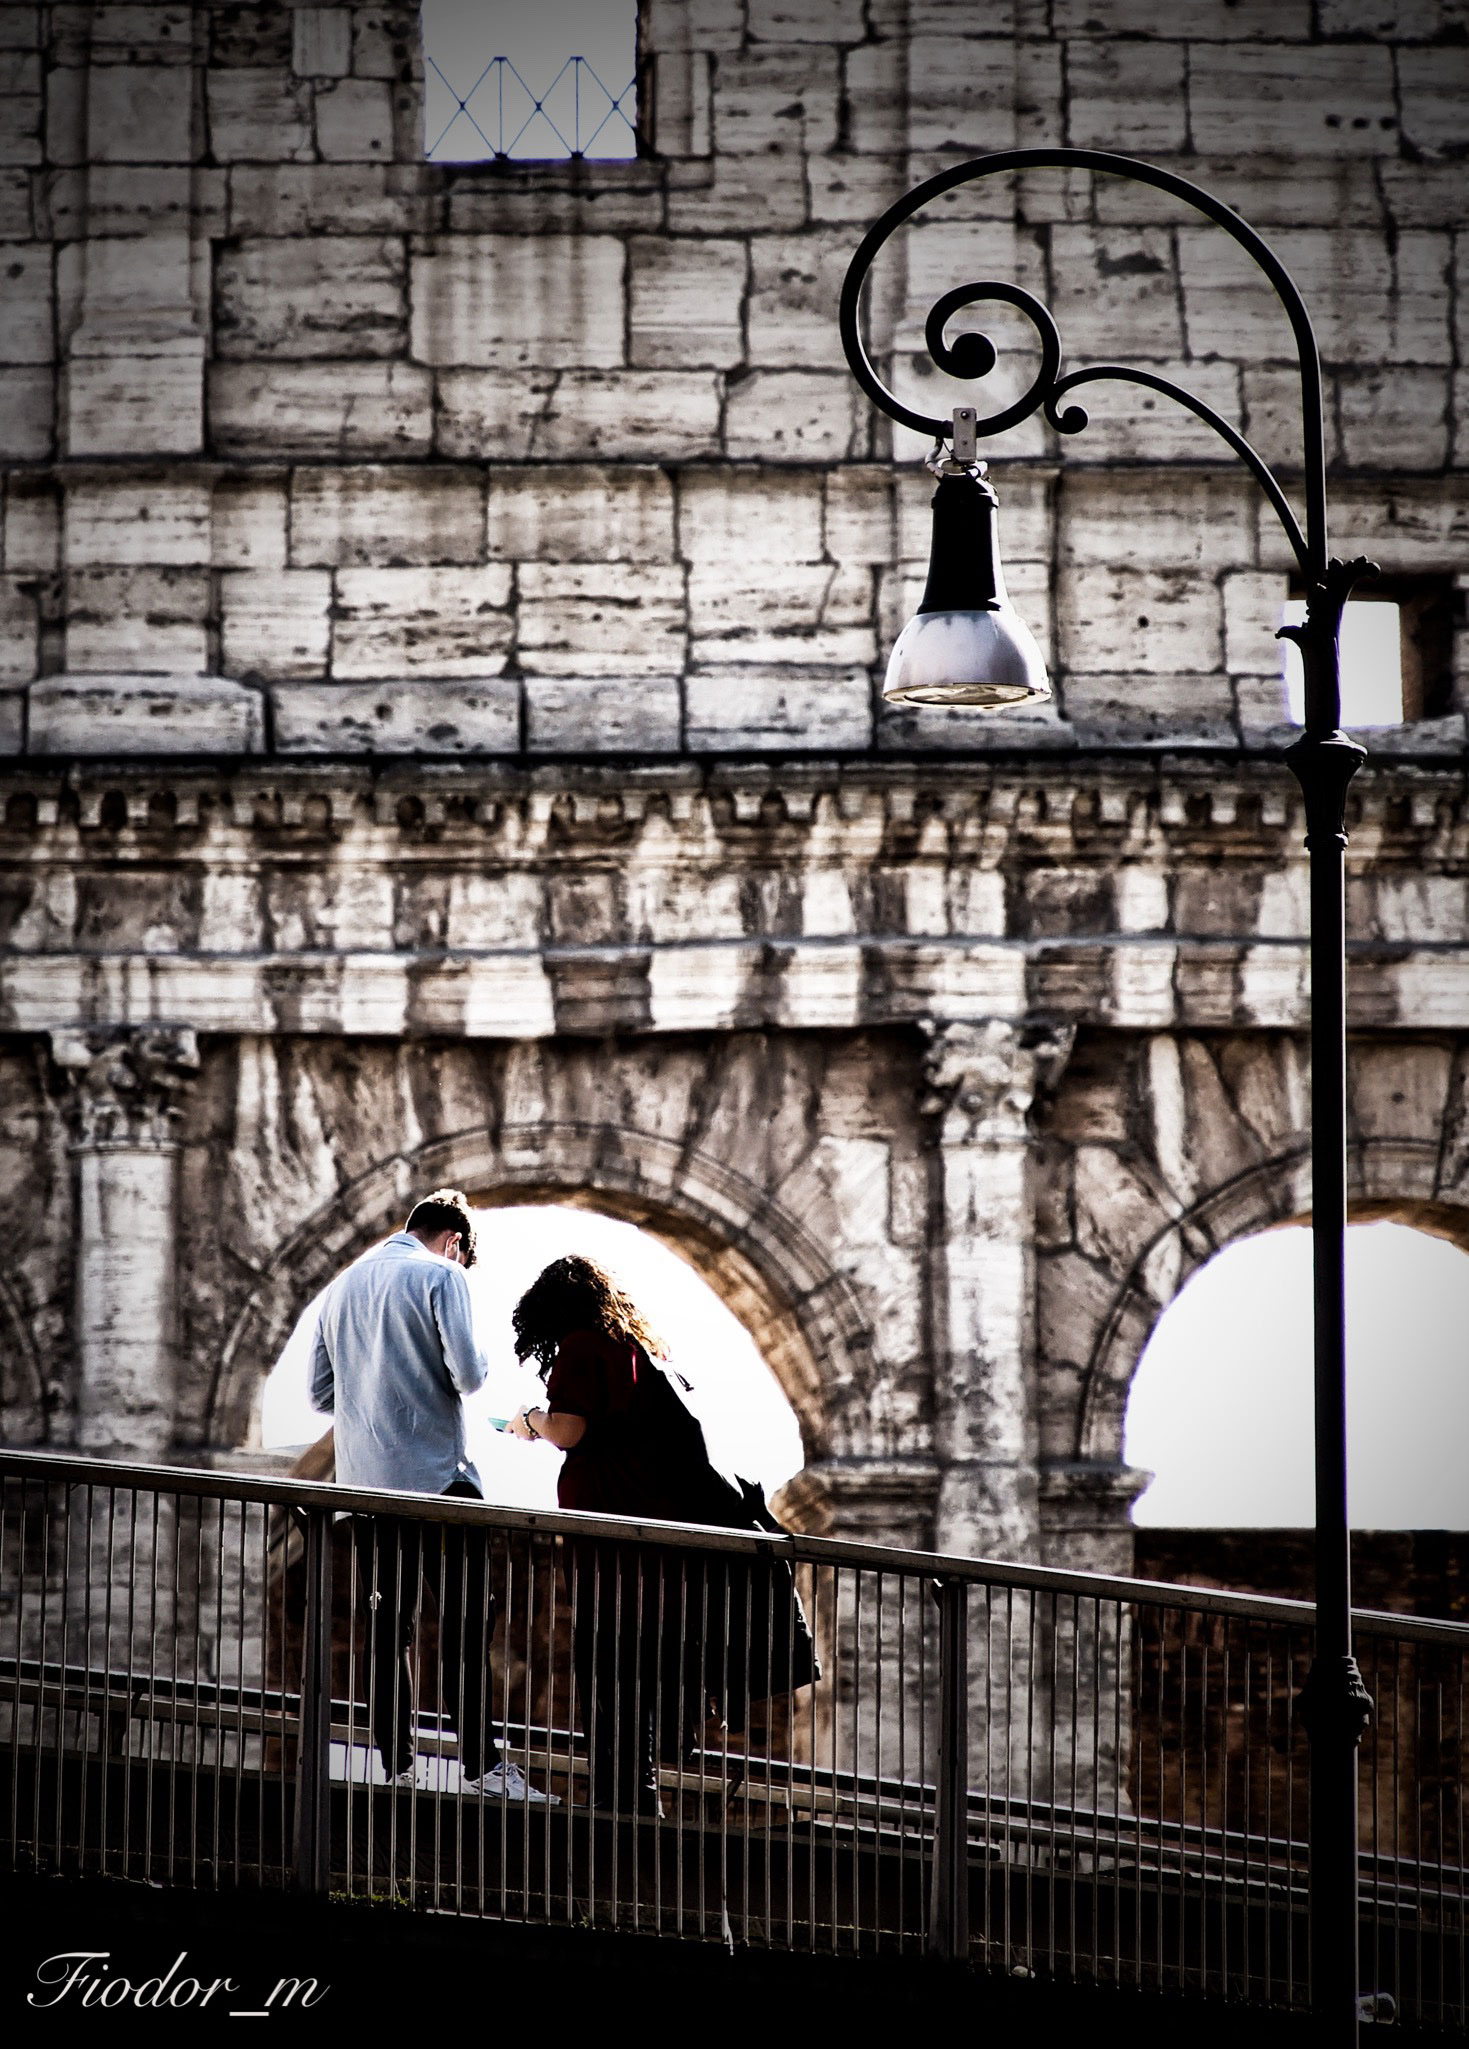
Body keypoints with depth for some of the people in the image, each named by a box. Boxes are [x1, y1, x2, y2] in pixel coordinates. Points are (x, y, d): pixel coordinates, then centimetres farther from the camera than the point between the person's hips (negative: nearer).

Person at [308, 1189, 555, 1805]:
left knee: (387, 1625, 8)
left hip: (364, 1477, 6)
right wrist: (481, 1367, 8)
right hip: (436, 1472, -6)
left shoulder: (344, 1285, 16)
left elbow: (321, 1394, 18)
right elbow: (468, 1372, -14)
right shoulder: (441, 1275, -4)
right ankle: (481, 1765, -11)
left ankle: (396, 1766, 6)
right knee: (467, 1623, -5)